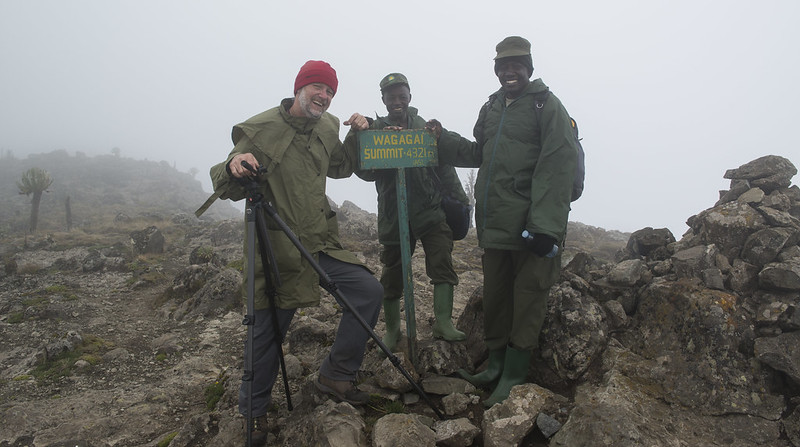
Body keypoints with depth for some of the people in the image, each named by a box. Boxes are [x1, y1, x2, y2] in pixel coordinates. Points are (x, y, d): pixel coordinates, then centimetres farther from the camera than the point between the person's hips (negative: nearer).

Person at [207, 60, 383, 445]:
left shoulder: (327, 128, 8)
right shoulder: (260, 130, -10)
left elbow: (341, 168, 26)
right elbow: (227, 190, -11)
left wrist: (357, 137, 9)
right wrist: (234, 166, -34)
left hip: (322, 242, 6)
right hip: (278, 249, -6)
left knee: (369, 291, -3)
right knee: (267, 332, -1)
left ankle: (336, 374, 14)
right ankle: (253, 413, 22)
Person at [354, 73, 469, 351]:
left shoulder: (426, 128, 11)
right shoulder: (374, 130, 5)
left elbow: (445, 167, 12)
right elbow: (364, 170, -5)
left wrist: (459, 199, 7)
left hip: (431, 209, 1)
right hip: (394, 212, -1)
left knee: (442, 263, -11)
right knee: (392, 273, 6)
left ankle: (443, 323, -7)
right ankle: (392, 330, 20)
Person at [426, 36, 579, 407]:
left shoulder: (546, 105, -5)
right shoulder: (491, 108, 17)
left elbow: (557, 168, -14)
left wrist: (545, 225, -21)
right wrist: (442, 139, 13)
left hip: (531, 224, -7)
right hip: (494, 221, 7)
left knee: (527, 296, 1)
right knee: (494, 293, 13)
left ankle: (514, 374, 11)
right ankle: (496, 363, 28)